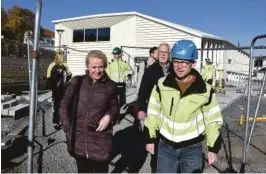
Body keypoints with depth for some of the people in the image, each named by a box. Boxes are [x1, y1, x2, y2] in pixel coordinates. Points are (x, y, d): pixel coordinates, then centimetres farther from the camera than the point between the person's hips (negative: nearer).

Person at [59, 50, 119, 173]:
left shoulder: (110, 86, -4)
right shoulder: (77, 82, -4)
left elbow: (115, 106, 8)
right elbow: (64, 105, 3)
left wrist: (109, 116, -12)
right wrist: (68, 128, -3)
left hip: (101, 139, -1)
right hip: (79, 138, 1)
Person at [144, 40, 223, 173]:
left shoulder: (205, 90, -11)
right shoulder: (161, 85, -8)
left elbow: (212, 120, 0)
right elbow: (153, 113, 1)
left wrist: (213, 148, 2)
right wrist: (150, 139, 3)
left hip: (192, 148, -1)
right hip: (165, 146, 2)